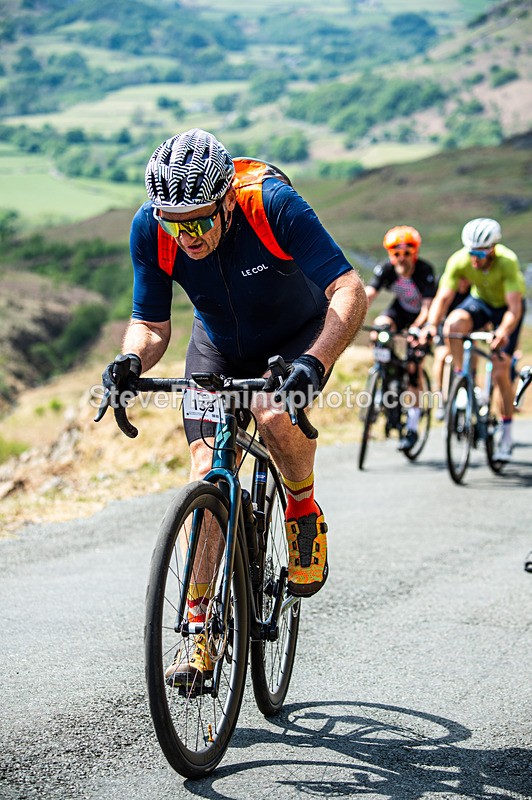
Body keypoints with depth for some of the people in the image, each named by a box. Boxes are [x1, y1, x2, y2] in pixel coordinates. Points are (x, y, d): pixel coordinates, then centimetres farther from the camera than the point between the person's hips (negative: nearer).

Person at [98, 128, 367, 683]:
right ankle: (200, 629, 1)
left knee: (276, 416, -34)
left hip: (298, 334, -3)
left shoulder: (272, 204, -35)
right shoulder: (149, 230, -25)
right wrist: (131, 361, -36)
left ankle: (303, 512, -3)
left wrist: (314, 363, -53)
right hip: (220, 346, 3)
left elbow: (349, 291, -38)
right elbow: (151, 323, -14)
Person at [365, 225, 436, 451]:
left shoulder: (425, 271, -30)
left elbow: (427, 307, -35)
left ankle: (412, 427, -4)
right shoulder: (386, 268, -22)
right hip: (401, 309, 3)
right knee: (379, 326, -30)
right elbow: (368, 295, -33)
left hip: (421, 316, -3)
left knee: (414, 367, -12)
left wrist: (417, 328, -54)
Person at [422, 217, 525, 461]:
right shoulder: (459, 261, -27)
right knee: (453, 325, -32)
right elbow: (443, 297, -30)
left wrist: (503, 332, -60)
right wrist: (431, 324, -48)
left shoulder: (507, 262, -35)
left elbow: (514, 307, -41)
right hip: (480, 300, 3)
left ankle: (507, 432, 5)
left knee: (500, 373, -11)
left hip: (506, 306, -3)